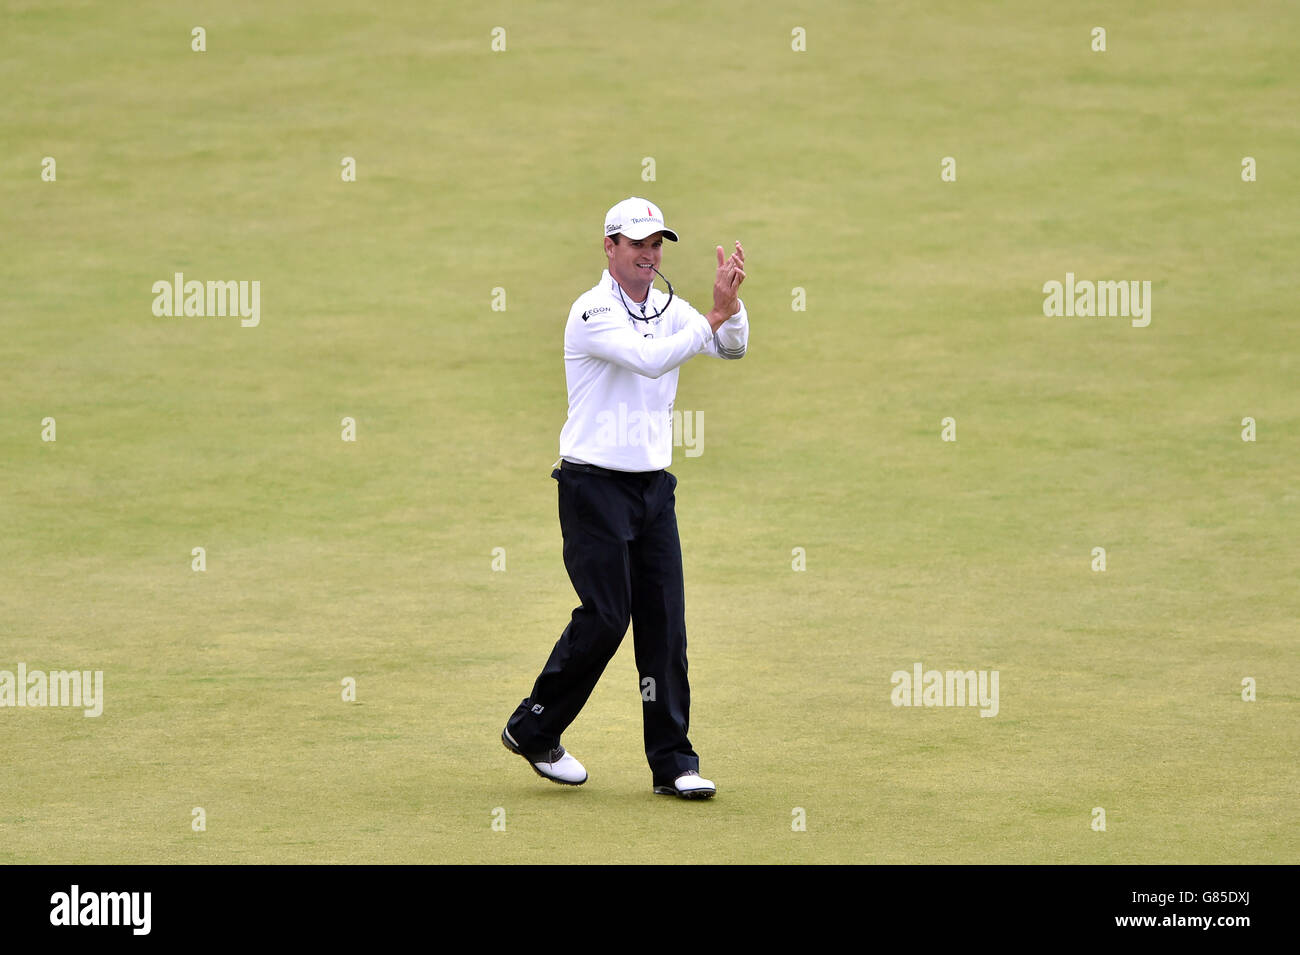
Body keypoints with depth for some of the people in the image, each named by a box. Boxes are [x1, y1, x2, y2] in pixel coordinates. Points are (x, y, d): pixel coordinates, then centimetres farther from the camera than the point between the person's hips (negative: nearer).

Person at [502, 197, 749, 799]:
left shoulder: (669, 310, 10)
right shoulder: (592, 311, -11)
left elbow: (731, 347, -4)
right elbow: (652, 360, -25)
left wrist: (730, 303, -22)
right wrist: (714, 314, -25)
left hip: (654, 487, 6)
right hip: (594, 484, -6)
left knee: (665, 623, 1)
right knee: (605, 616, -9)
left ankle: (673, 764, 3)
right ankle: (532, 729, 10)